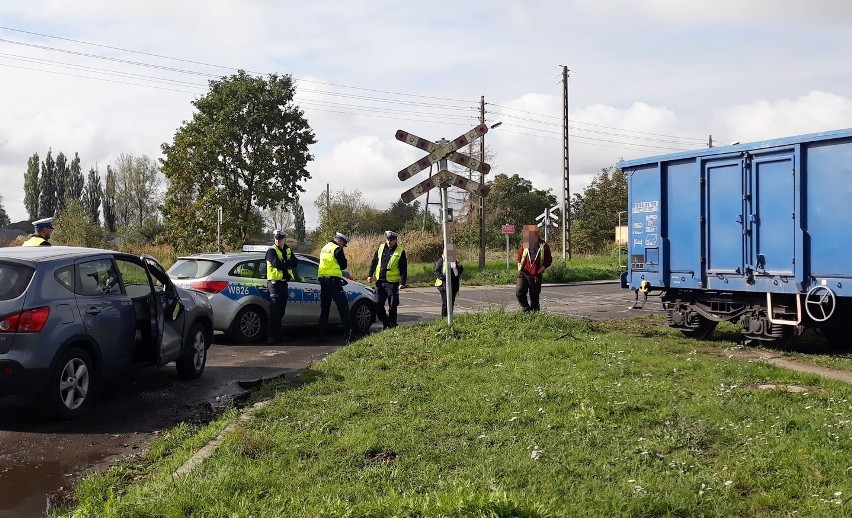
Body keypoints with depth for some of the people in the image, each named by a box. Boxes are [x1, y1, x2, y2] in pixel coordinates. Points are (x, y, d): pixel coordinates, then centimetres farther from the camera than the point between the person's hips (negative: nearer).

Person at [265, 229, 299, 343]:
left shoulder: (288, 251, 16)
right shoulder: (271, 251, -4)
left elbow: (295, 262, 0)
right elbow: (276, 263, -21)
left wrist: (283, 263, -15)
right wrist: (288, 264, -8)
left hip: (284, 283, 7)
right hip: (274, 282, -7)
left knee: (281, 310, 10)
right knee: (275, 310, -12)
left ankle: (277, 334, 18)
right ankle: (271, 336, -13)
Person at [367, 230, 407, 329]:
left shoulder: (400, 252, -3)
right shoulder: (380, 248, 8)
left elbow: (403, 269, -5)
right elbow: (374, 262, 15)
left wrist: (402, 282, -12)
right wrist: (370, 275, 7)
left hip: (392, 283, -4)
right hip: (380, 282, 4)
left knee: (392, 306, 0)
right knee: (378, 305, 3)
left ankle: (392, 325, 11)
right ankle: (385, 322, 20)